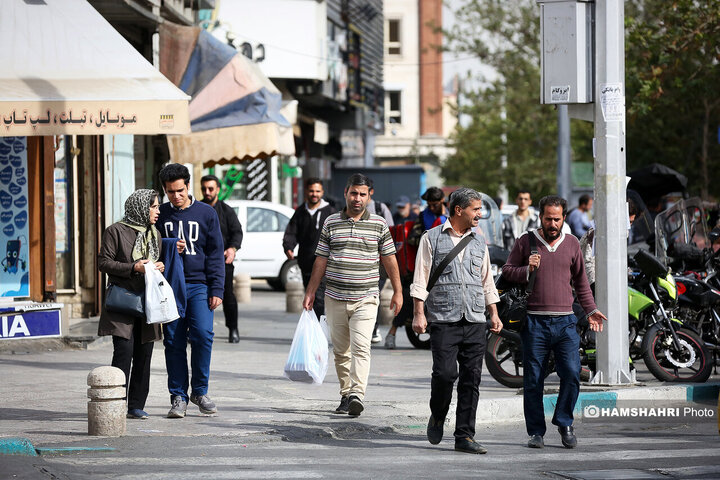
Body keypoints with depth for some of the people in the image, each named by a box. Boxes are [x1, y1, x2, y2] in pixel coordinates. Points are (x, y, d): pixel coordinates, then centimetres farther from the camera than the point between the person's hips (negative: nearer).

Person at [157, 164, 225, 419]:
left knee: (203, 334, -15)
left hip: (199, 285, -1)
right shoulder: (160, 215, 10)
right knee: (174, 341, -1)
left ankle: (200, 391, 1)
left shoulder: (206, 213, 6)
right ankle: (178, 397, 6)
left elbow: (215, 254, 5)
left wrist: (217, 290, -3)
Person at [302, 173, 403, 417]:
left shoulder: (379, 224, 4)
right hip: (335, 298, 2)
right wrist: (310, 292, 8)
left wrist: (397, 292, 9)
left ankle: (357, 395, -23)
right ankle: (345, 395, 17)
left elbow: (389, 259, 10)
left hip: (365, 298, -2)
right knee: (341, 351, 7)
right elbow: (321, 260, 10)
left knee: (361, 347, -15)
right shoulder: (331, 223, 6)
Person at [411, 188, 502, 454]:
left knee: (471, 377, -1)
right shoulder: (432, 238, 3)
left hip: (475, 321, 4)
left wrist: (494, 314, 16)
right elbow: (420, 279, 0)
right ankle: (437, 418, 14)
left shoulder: (479, 242, 17)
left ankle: (465, 436, 4)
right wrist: (419, 314, -8)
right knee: (445, 372, -14)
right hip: (443, 319, -4)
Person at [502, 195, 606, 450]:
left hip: (565, 321, 1)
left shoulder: (572, 243, 12)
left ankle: (564, 423, 9)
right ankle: (536, 431, 10)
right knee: (533, 380, 1)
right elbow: (507, 271, 8)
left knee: (571, 374, -9)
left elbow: (581, 282, 20)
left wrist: (591, 310, 14)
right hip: (534, 322, -1)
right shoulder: (526, 241, 5)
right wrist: (526, 270, -11)